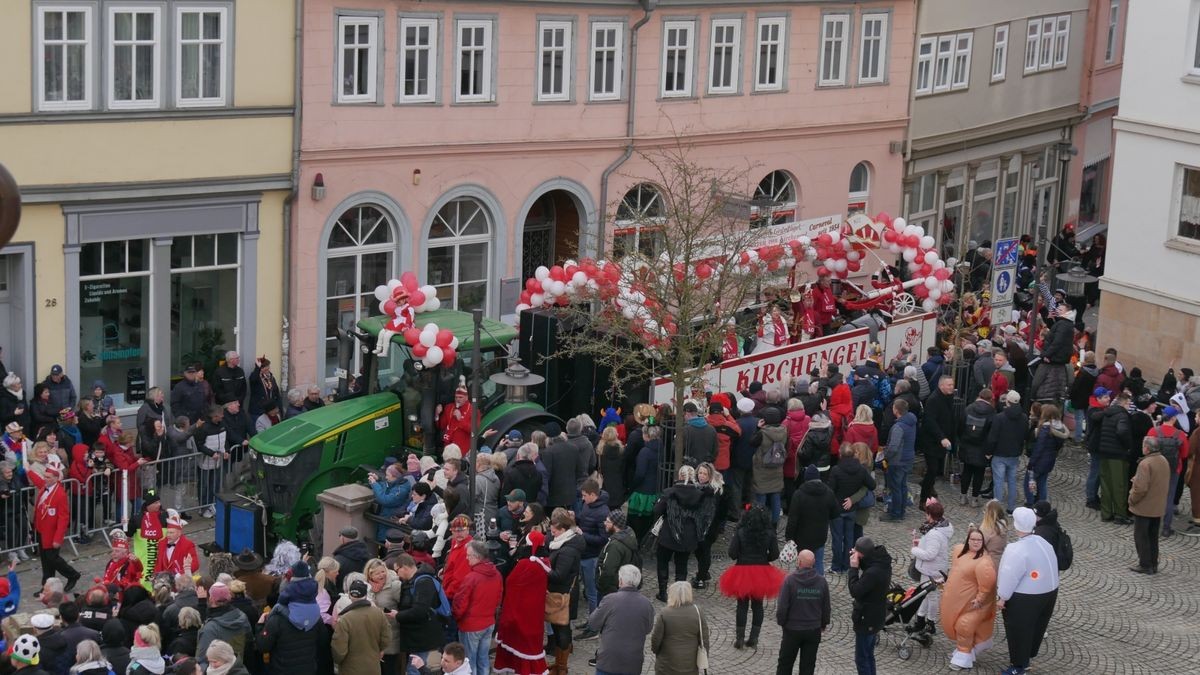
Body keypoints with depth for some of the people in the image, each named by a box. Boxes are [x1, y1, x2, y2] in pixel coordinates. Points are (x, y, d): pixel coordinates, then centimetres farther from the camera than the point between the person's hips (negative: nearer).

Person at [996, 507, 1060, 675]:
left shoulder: (1017, 550, -27)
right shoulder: (1043, 542, -1)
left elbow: (1010, 577, -24)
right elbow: (1050, 568, 6)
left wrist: (1002, 597, -12)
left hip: (1025, 598, -8)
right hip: (1049, 592, 8)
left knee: (1019, 631, 8)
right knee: (1035, 627, 22)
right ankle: (1025, 658, 39)